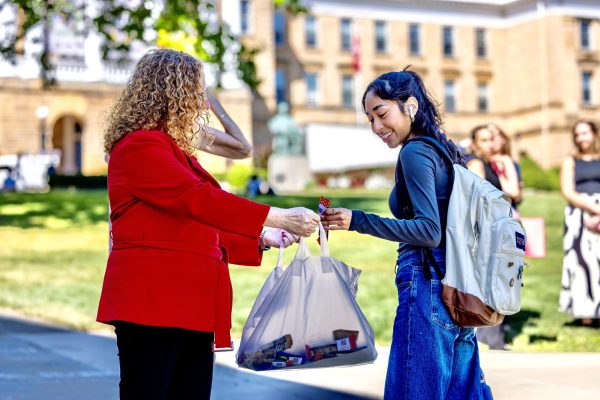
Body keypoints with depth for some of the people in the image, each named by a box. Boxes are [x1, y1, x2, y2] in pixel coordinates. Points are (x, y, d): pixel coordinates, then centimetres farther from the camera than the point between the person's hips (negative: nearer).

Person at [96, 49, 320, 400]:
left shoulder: (176, 152, 21)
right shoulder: (140, 147, -10)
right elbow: (200, 200, -20)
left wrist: (261, 239, 15)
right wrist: (279, 217, -20)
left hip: (190, 309, 10)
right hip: (152, 306, -10)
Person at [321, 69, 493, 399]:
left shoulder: (415, 152, -9)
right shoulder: (443, 150, 17)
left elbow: (429, 232, -18)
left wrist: (357, 221, -21)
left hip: (426, 282, -9)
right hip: (453, 283, 10)